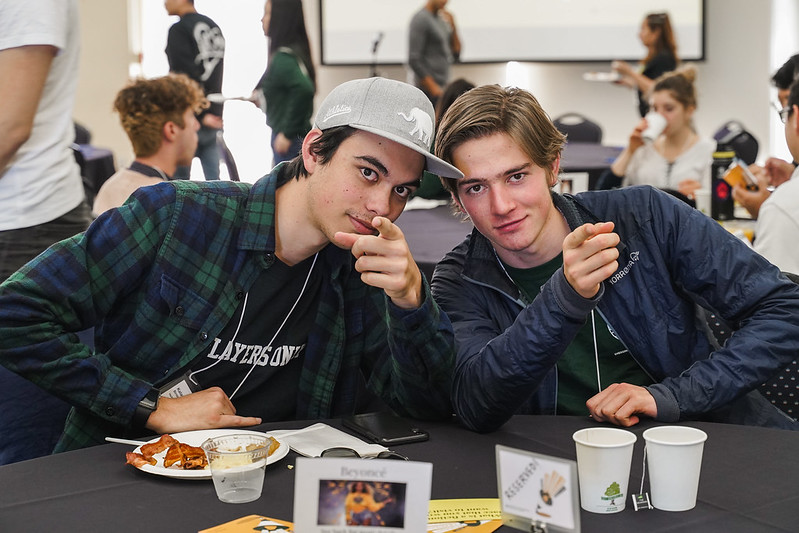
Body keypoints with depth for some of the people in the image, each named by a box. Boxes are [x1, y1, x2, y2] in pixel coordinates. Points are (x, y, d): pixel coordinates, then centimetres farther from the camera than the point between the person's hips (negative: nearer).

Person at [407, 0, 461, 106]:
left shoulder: (441, 19, 15)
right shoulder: (420, 19, -11)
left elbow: (455, 55, 15)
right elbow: (414, 60, -17)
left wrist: (453, 27, 1)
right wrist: (433, 88, -19)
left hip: (442, 87, 9)